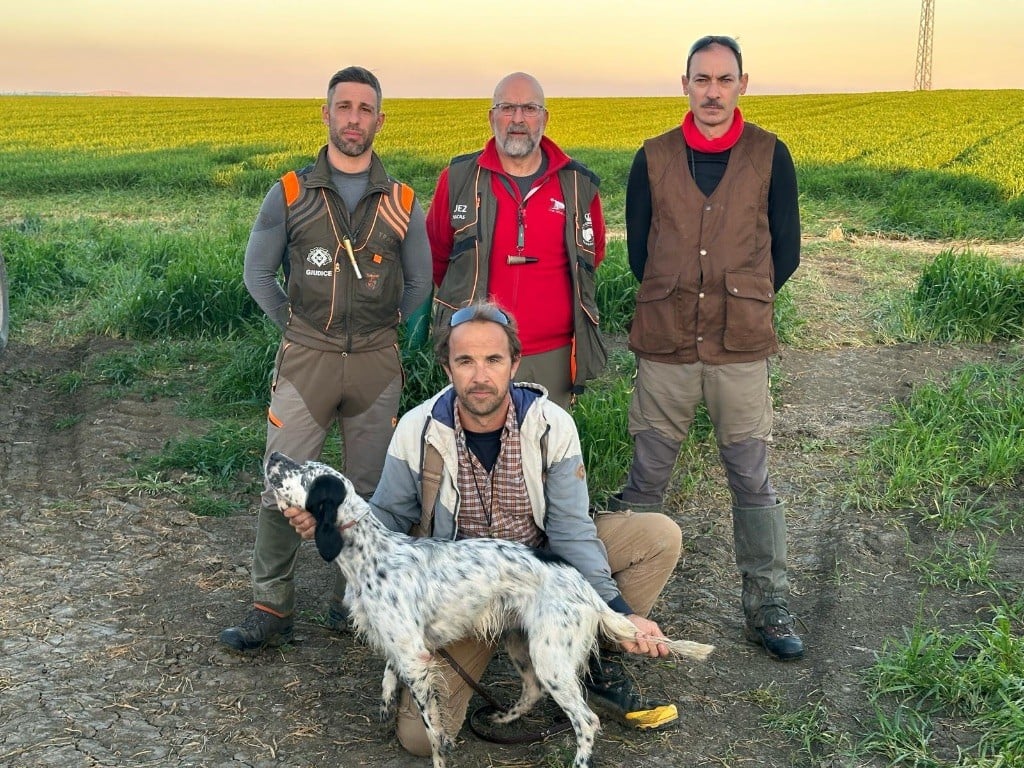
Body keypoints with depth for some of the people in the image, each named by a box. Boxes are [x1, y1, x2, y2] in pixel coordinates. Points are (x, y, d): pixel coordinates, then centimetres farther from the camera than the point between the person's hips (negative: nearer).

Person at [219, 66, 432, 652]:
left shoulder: (402, 204, 4)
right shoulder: (290, 195, 1)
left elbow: (419, 285, 14)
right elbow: (258, 273, 9)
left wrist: (378, 331, 11)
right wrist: (297, 328, 6)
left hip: (376, 362, 1)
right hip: (306, 360, -1)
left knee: (370, 489, 7)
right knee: (282, 486, -4)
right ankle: (271, 611, 7)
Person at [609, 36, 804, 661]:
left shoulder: (771, 156, 2)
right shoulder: (653, 159, 4)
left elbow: (785, 253, 7)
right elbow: (638, 250, 10)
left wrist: (739, 304, 8)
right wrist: (684, 305, 7)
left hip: (741, 348, -1)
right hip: (665, 345, 1)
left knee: (752, 479, 4)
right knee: (647, 478, 8)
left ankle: (768, 608, 17)